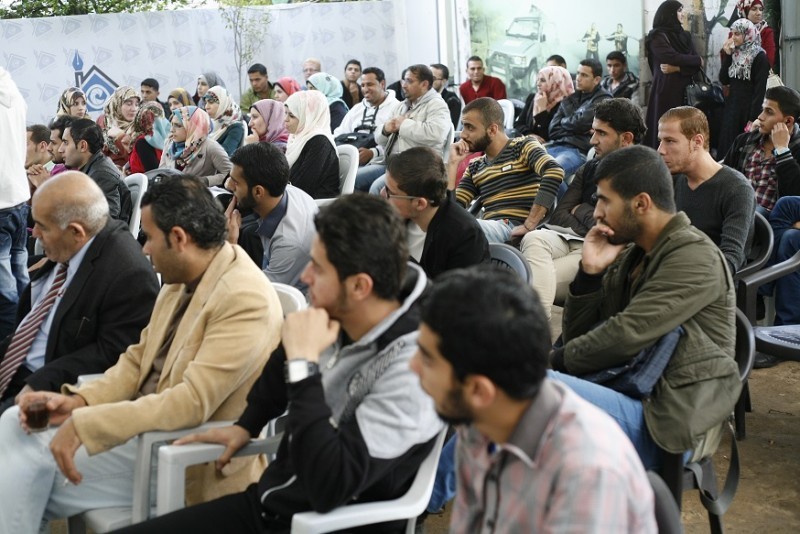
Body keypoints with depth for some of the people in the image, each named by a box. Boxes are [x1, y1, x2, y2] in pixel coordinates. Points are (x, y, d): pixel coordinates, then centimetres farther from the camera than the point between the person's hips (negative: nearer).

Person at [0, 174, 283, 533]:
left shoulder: (246, 299, -24)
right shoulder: (181, 280, 5)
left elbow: (193, 402, -28)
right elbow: (139, 359, 13)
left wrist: (85, 424, -27)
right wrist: (81, 400, -5)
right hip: (150, 425, 9)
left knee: (34, 453, -13)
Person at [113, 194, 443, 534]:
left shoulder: (411, 365, -27)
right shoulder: (337, 313, -7)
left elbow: (330, 487, -32)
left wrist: (303, 364, -29)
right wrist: (246, 425, 25)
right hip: (272, 498, 7)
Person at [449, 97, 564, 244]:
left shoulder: (524, 147, 5)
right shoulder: (474, 167, 21)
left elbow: (554, 172, -16)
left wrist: (529, 225, -21)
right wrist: (452, 163, 9)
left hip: (514, 230, -5)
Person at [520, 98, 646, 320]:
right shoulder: (589, 169, 20)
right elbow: (557, 217, 13)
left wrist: (581, 210, 6)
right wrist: (594, 227, -6)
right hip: (567, 238, 6)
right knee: (534, 239, -30)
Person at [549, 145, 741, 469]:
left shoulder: (695, 257, -8)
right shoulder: (629, 257, 16)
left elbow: (627, 336, -18)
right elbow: (577, 337, 15)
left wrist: (554, 361, -6)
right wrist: (590, 271, 1)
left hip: (663, 423, -9)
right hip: (624, 397, 9)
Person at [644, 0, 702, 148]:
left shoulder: (685, 36, 14)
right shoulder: (657, 37, -4)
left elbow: (697, 67, 6)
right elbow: (673, 58, -19)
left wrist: (677, 69, -12)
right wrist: (697, 59, -3)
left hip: (685, 91, 5)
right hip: (666, 90, -5)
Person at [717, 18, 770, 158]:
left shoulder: (759, 57, -9)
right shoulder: (735, 54, 10)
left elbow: (760, 90, -13)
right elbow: (724, 80, 4)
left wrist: (753, 118, -18)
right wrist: (727, 55, -3)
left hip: (748, 108, -6)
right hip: (732, 105, 6)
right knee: (728, 143, 3)